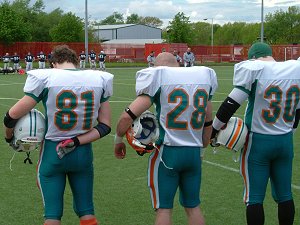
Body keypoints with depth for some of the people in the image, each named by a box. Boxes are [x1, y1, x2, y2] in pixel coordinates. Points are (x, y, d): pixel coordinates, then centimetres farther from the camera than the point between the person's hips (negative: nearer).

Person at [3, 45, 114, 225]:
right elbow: (105, 126, -2)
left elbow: (13, 115, -9)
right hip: (83, 152, 3)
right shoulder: (100, 80, -2)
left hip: (52, 151, -2)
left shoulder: (45, 78, -12)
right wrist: (76, 142, -9)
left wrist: (9, 136, 10)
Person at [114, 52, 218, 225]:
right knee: (193, 206, 16)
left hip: (167, 151, -4)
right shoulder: (204, 76, 7)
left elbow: (128, 116, -13)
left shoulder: (159, 78, -8)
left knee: (164, 208, 5)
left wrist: (118, 140, 4)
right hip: (194, 152, 5)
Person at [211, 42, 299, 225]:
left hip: (258, 141, -5)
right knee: (285, 195, 16)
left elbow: (231, 105, -15)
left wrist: (213, 131, -4)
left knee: (254, 197, 3)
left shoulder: (255, 69, -16)